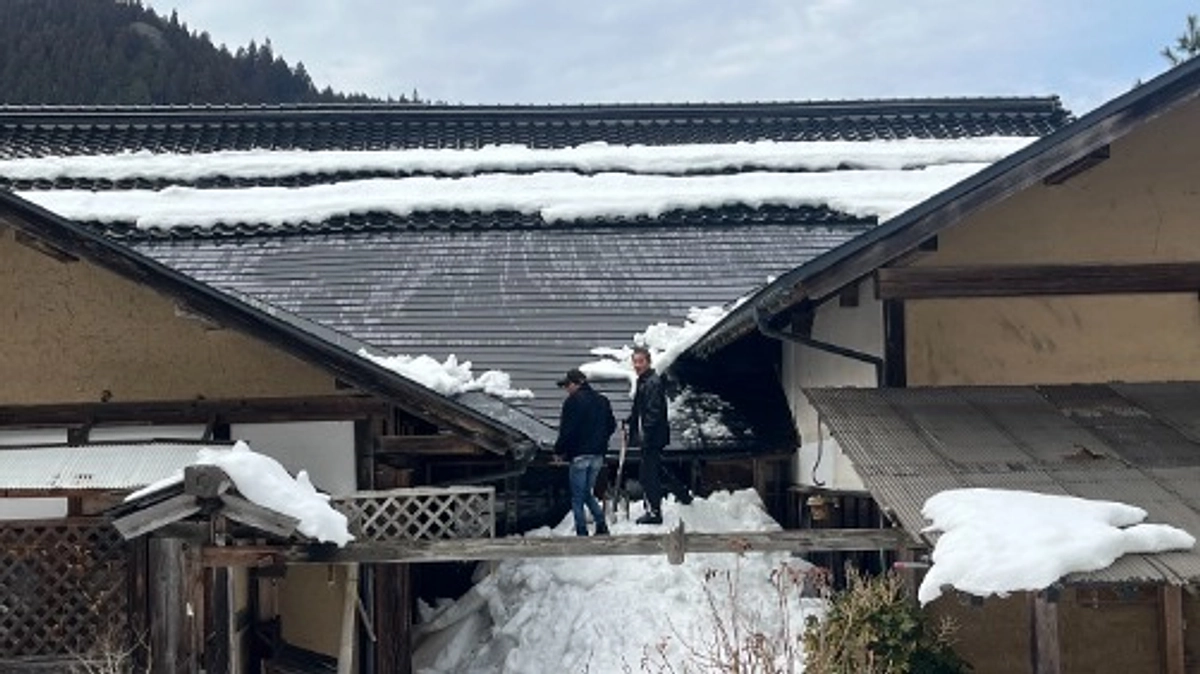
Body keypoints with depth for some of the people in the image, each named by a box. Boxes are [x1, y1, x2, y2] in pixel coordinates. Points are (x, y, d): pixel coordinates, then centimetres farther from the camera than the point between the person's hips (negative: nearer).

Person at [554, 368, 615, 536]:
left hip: (579, 454, -7)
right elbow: (611, 426, 17)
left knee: (577, 497, 1)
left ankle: (582, 532, -2)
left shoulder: (573, 401, -11)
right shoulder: (602, 400, 12)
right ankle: (601, 525, 4)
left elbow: (567, 430, -14)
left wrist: (558, 450, -3)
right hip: (598, 455, 7)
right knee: (587, 493, 17)